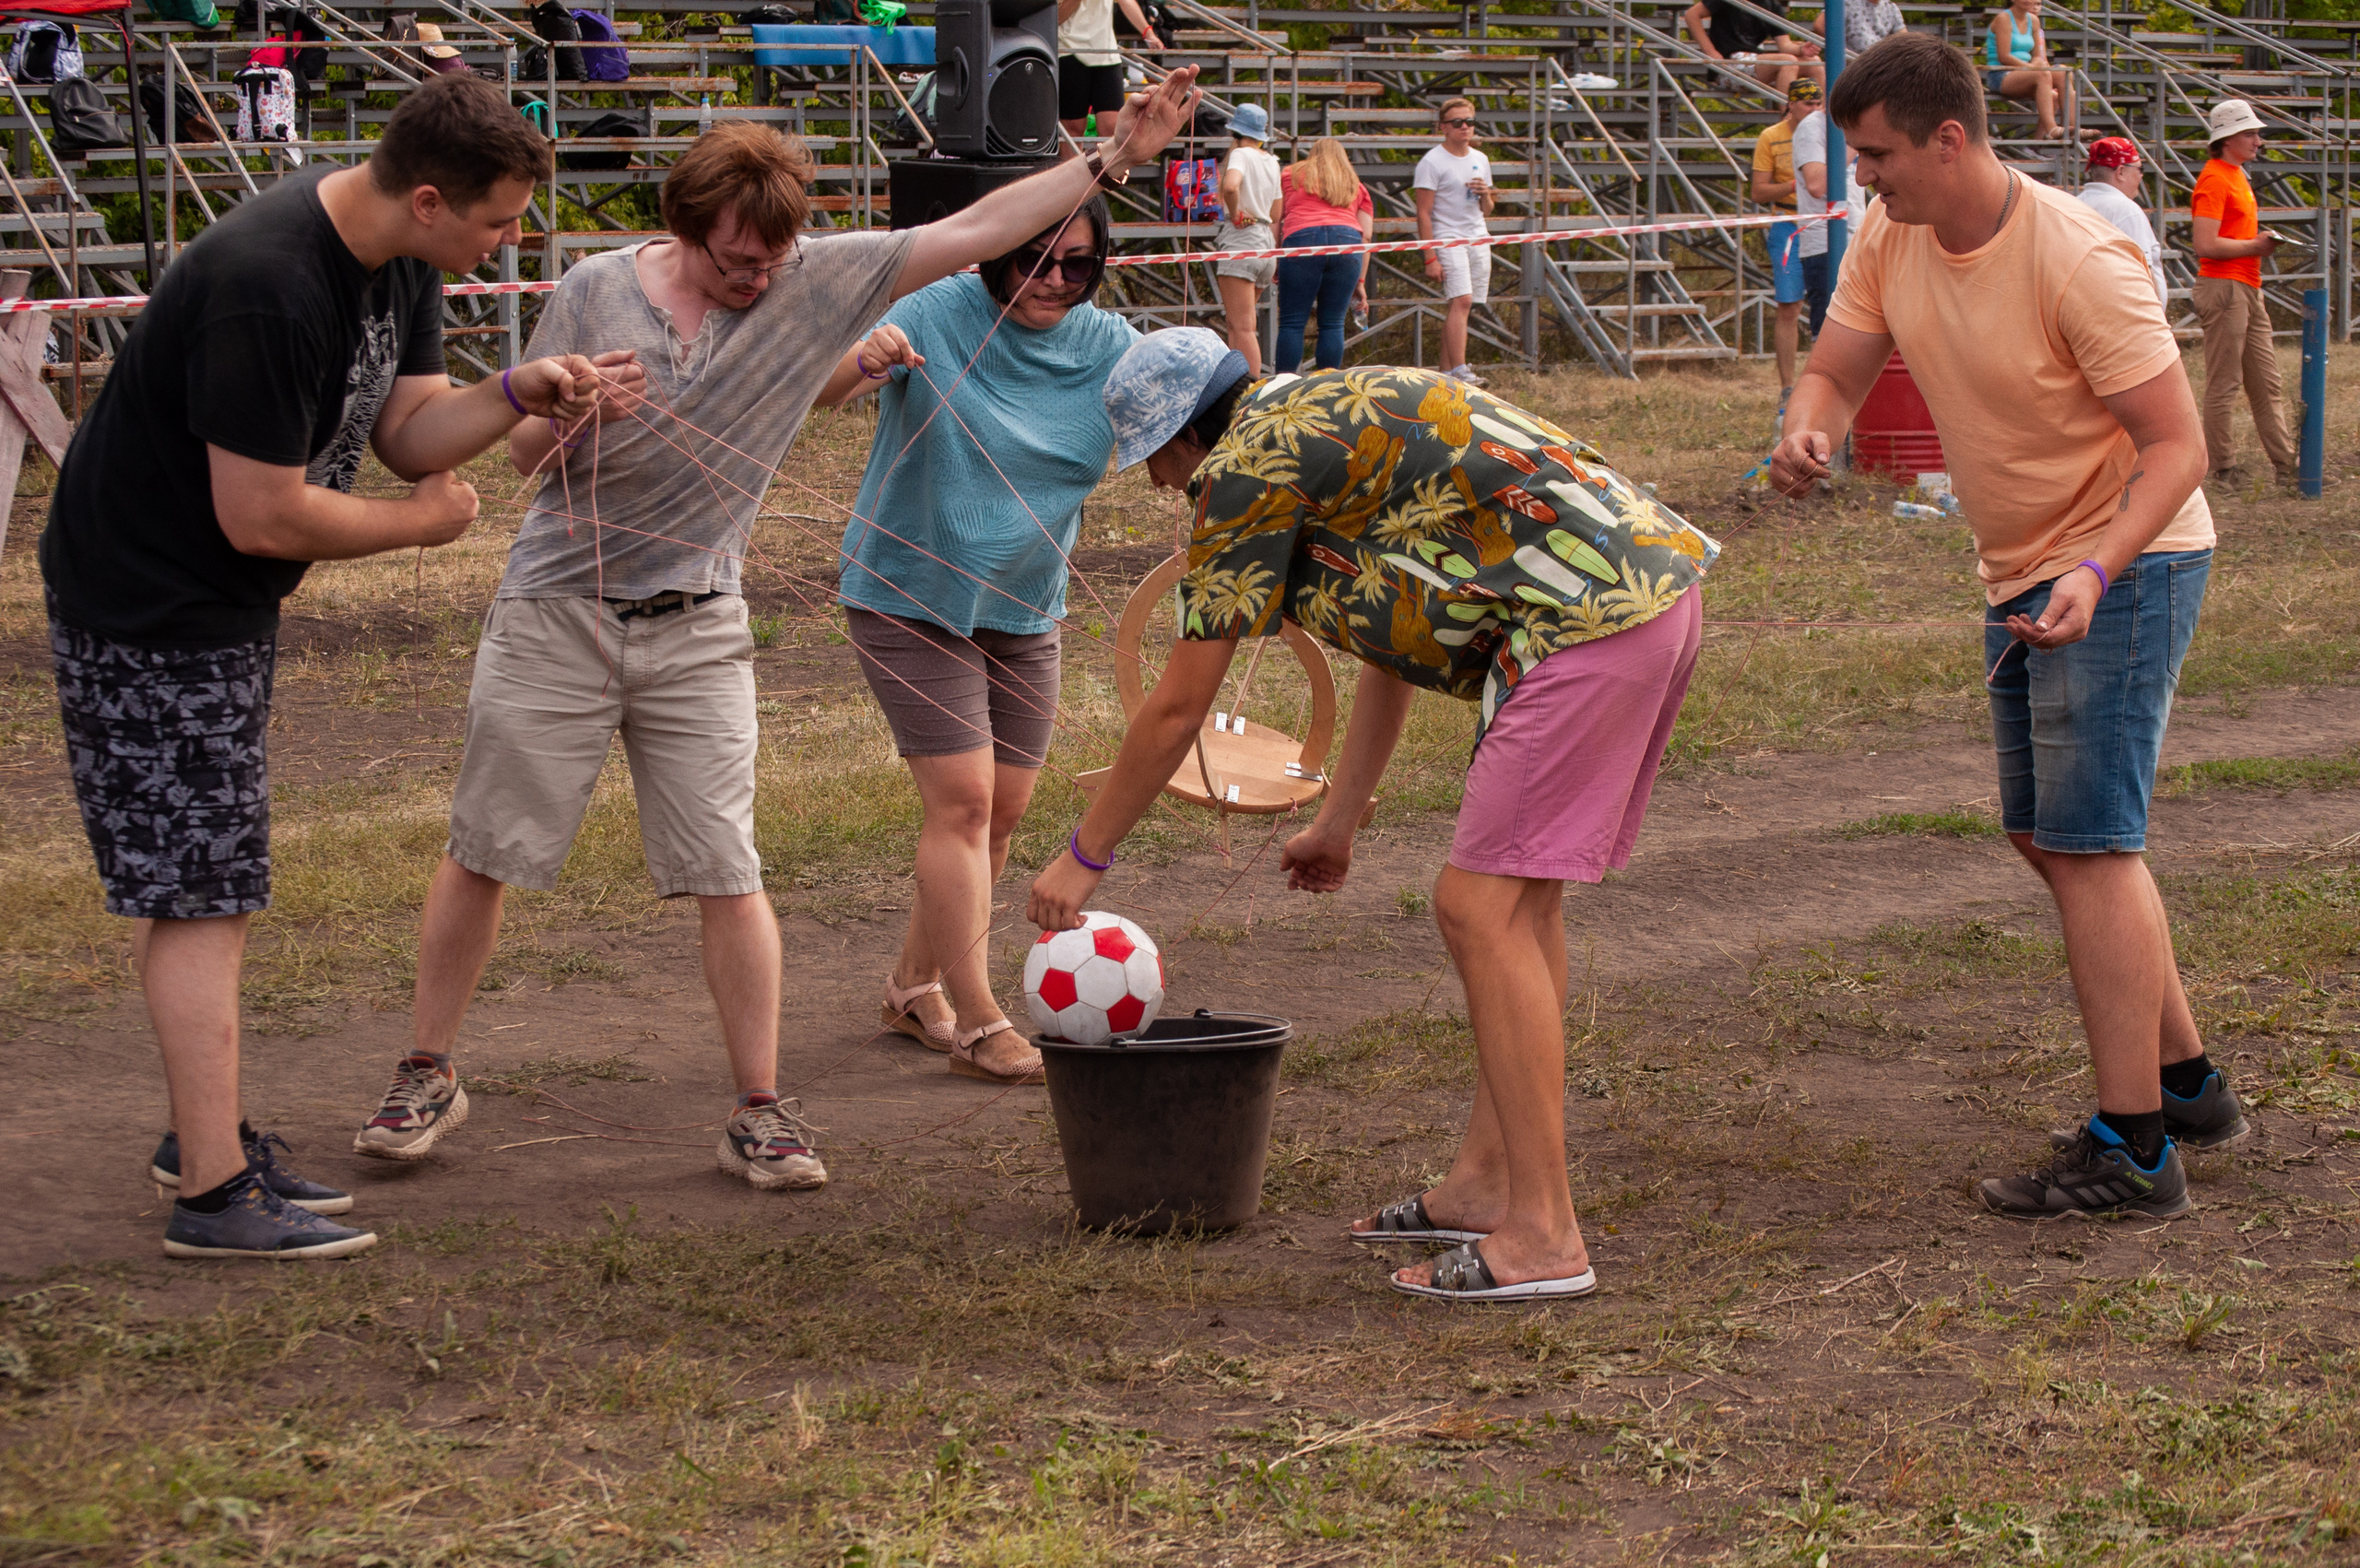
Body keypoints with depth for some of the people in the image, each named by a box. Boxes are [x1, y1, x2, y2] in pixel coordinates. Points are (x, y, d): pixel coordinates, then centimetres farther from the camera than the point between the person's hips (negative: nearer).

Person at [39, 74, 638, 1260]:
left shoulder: (400, 263, 0)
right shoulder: (267, 290, -31)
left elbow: (407, 433, 4)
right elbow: (262, 515, -28)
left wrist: (517, 396, -16)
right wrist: (421, 522, -13)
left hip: (223, 606, 10)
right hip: (149, 610, -10)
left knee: (205, 884, 17)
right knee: (198, 897, -7)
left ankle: (205, 1138, 28)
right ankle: (214, 1194, -4)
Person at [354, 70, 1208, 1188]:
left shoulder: (817, 282, -4)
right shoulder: (596, 294, -6)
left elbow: (969, 232, -6)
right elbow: (522, 455, 0)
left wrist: (1112, 159, -12)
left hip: (696, 632, 1)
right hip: (556, 615, -1)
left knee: (726, 875, -3)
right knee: (483, 855, 5)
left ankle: (759, 1114, 6)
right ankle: (428, 1077, 20)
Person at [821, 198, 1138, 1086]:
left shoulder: (1108, 348, -5)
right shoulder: (940, 315, -16)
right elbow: (820, 393, -25)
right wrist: (863, 362, -48)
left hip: (1023, 611, 5)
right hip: (911, 599, -5)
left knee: (1003, 809, 9)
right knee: (962, 800, -13)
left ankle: (914, 988, 26)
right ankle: (976, 1024, -10)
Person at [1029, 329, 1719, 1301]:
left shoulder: (1249, 463, -2)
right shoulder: (1330, 415, 26)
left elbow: (1178, 707, 2)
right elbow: (1393, 645, 34)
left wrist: (1085, 857, 13)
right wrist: (1337, 822, 40)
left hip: (1588, 619, -10)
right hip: (1659, 573, 10)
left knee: (1482, 910, -8)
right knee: (1520, 895, 17)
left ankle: (1543, 1237, -8)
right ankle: (1488, 1180, 22)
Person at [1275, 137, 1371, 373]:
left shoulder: (1290, 175, 24)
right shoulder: (1356, 186, 28)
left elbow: (1275, 220, 16)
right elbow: (1365, 236, 21)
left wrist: (1275, 262, 16)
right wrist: (1360, 282, 20)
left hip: (1301, 239, -2)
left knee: (1292, 323, -2)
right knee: (1333, 324, 6)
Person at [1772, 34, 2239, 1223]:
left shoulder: (2078, 262, -25)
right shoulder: (1888, 239, -2)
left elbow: (2176, 444, -23)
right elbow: (1833, 371, 1)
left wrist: (2094, 575, -38)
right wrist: (1807, 434, -25)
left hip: (2127, 563, -9)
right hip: (2020, 571, 9)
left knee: (2087, 845, -13)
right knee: (2047, 837, 16)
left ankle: (2132, 1148, -11)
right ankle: (2185, 1086, 29)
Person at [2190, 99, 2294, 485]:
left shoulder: (2236, 176, 19)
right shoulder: (2214, 179, -13)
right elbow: (2206, 245, -22)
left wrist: (2262, 243, 9)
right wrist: (2254, 246, -12)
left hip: (2248, 290, 10)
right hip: (2223, 287, -10)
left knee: (2265, 383, 11)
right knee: (2223, 384, -4)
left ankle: (2285, 464, 15)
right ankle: (2223, 468, 0)